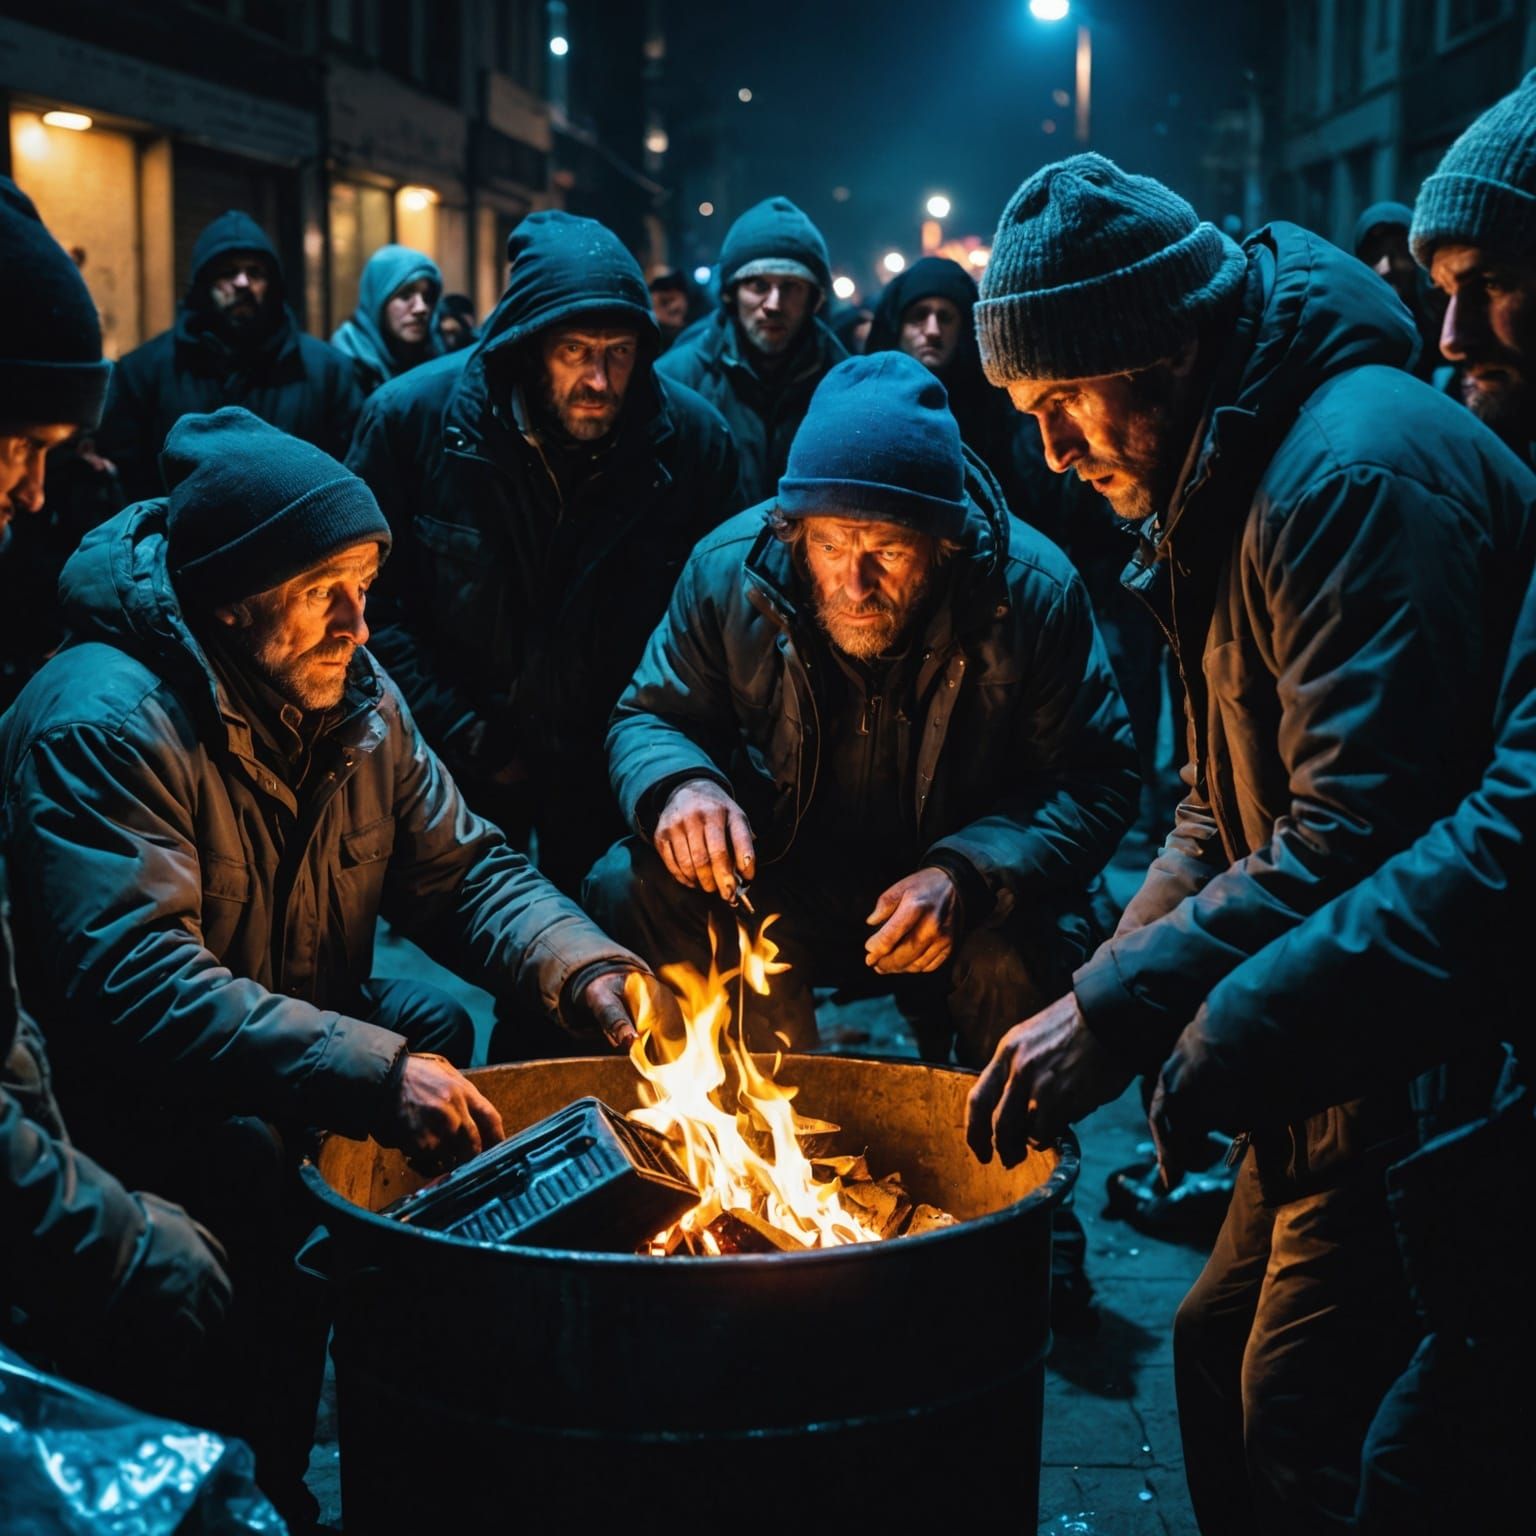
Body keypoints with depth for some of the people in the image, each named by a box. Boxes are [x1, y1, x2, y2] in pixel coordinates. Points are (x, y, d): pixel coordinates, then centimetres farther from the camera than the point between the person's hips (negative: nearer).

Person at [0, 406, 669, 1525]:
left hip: (314, 1018, 8)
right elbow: (135, 983, -34)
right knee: (243, 1154, -33)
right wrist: (371, 1073, -43)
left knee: (455, 1033, -13)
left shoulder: (357, 698, 2)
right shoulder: (105, 723, -24)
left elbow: (464, 868, 5)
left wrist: (583, 972, -15)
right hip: (118, 1086, -7)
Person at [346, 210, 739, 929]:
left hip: (608, 767, 1)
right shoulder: (411, 417, -14)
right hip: (461, 766, 0)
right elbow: (373, 604, -8)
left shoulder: (694, 439, -11)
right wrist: (466, 740, -12)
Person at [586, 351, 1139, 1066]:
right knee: (626, 890, -24)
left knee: (1023, 961, -34)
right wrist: (678, 785, -26)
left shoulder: (1035, 592, -17)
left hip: (972, 901, -2)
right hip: (777, 884, 2)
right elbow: (647, 718, 1)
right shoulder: (727, 570, -12)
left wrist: (967, 877, -30)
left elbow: (1097, 782, -12)